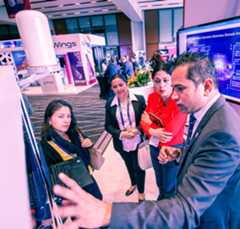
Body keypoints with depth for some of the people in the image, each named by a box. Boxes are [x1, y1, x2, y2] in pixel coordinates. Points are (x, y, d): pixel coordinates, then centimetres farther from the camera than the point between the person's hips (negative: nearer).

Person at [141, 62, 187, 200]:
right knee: (160, 182, 31)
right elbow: (144, 122, -3)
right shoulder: (152, 97, -7)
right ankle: (161, 201, 60)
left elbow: (169, 132, -28)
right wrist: (154, 132, -23)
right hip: (154, 147, 6)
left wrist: (150, 123, -15)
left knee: (170, 187, 19)